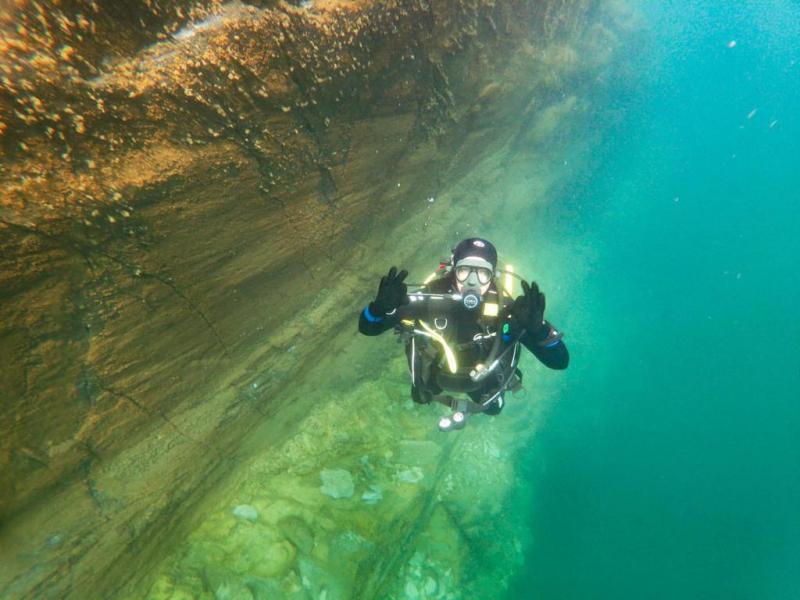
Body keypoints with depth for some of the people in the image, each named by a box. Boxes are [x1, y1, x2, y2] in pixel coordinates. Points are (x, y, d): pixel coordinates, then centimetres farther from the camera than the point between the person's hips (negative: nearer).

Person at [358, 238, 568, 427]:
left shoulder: (505, 309, -37)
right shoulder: (430, 298, -37)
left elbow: (560, 360, -36)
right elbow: (367, 327, -33)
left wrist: (537, 327, -57)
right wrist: (382, 307, -57)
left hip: (482, 380, 0)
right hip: (434, 378, 0)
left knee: (493, 406, 30)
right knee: (421, 396, 31)